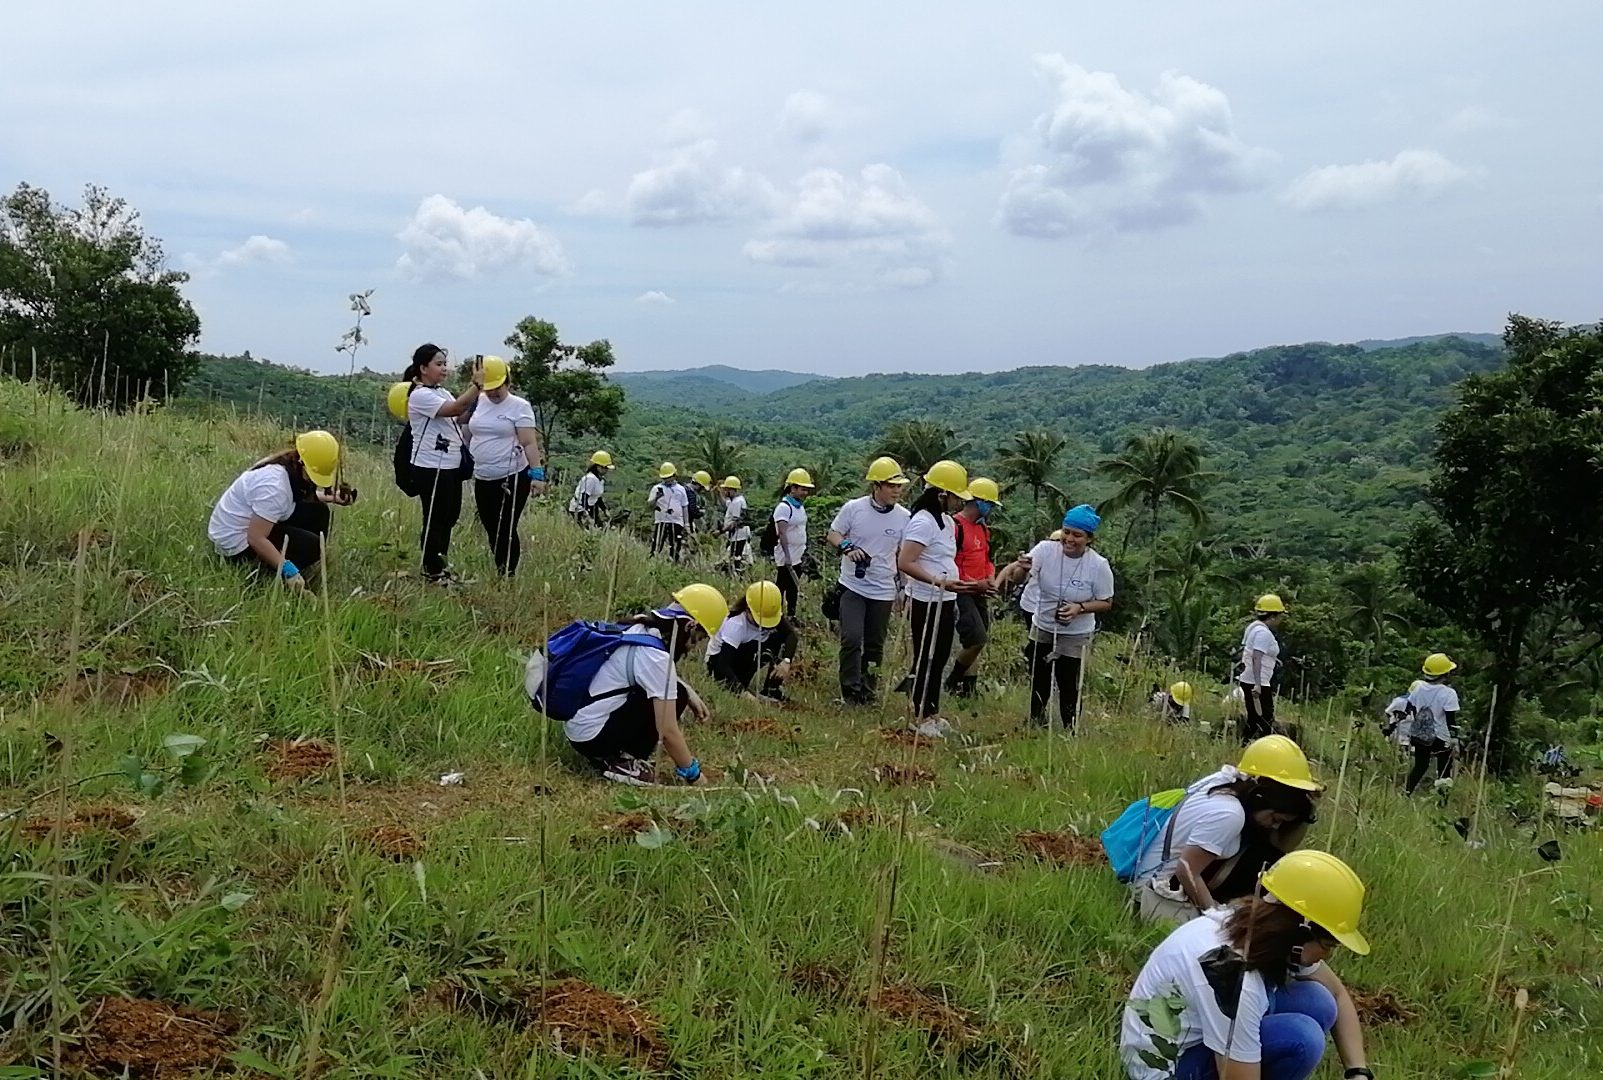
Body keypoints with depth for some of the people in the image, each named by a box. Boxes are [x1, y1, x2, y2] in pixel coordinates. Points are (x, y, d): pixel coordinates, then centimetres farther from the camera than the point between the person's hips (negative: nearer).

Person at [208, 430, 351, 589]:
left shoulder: (282, 465, -3)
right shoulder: (274, 485, -32)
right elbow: (256, 539, -33)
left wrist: (328, 498, 2)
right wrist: (287, 568, -33)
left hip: (248, 524, 10)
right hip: (235, 542, -10)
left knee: (318, 512, 2)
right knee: (312, 546, -18)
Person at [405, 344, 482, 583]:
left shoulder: (441, 392, 14)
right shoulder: (420, 395, -15)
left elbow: (460, 412, 8)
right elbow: (454, 409, -27)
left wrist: (474, 385, -1)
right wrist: (477, 385, -24)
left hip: (450, 466, 9)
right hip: (431, 468, -9)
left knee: (449, 517, 16)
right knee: (435, 520, 0)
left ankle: (439, 566, 29)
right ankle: (432, 572, 12)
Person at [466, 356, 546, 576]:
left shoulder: (519, 406, -7)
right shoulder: (478, 402, 8)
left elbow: (529, 443, -12)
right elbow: (468, 434, 19)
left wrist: (537, 473, -20)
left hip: (513, 478, -6)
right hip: (483, 479, 6)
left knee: (506, 531, -4)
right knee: (491, 529, 11)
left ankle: (507, 575, 7)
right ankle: (501, 570, 25)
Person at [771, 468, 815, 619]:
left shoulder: (801, 507, 11)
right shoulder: (784, 507, -17)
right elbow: (782, 533, -22)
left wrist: (805, 550, 19)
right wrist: (787, 556, -27)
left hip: (798, 557, 9)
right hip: (785, 558, -9)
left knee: (794, 588, 16)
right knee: (780, 588, -2)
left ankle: (791, 615, 26)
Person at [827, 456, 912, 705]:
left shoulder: (904, 517, -3)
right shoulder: (854, 508, -7)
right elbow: (832, 535, 2)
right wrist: (847, 548, -19)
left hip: (883, 591, 2)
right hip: (852, 586, -2)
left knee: (875, 646, 11)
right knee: (852, 638, -13)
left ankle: (868, 691, 26)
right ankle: (850, 691, -1)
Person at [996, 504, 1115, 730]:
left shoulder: (1099, 565, -18)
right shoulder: (1046, 550, -16)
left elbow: (1106, 603, -7)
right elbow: (1015, 573, -28)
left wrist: (1080, 607, -25)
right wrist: (1018, 569, -53)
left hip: (1075, 638, -2)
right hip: (1042, 632, 3)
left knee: (1069, 690, 3)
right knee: (1038, 686, 17)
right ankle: (1035, 727, 38)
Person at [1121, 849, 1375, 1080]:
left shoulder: (1262, 926, -8)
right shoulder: (1231, 975, -34)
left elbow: (1337, 995, 7)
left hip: (1197, 1034, 9)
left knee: (1317, 1003, -4)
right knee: (1301, 1037, -25)